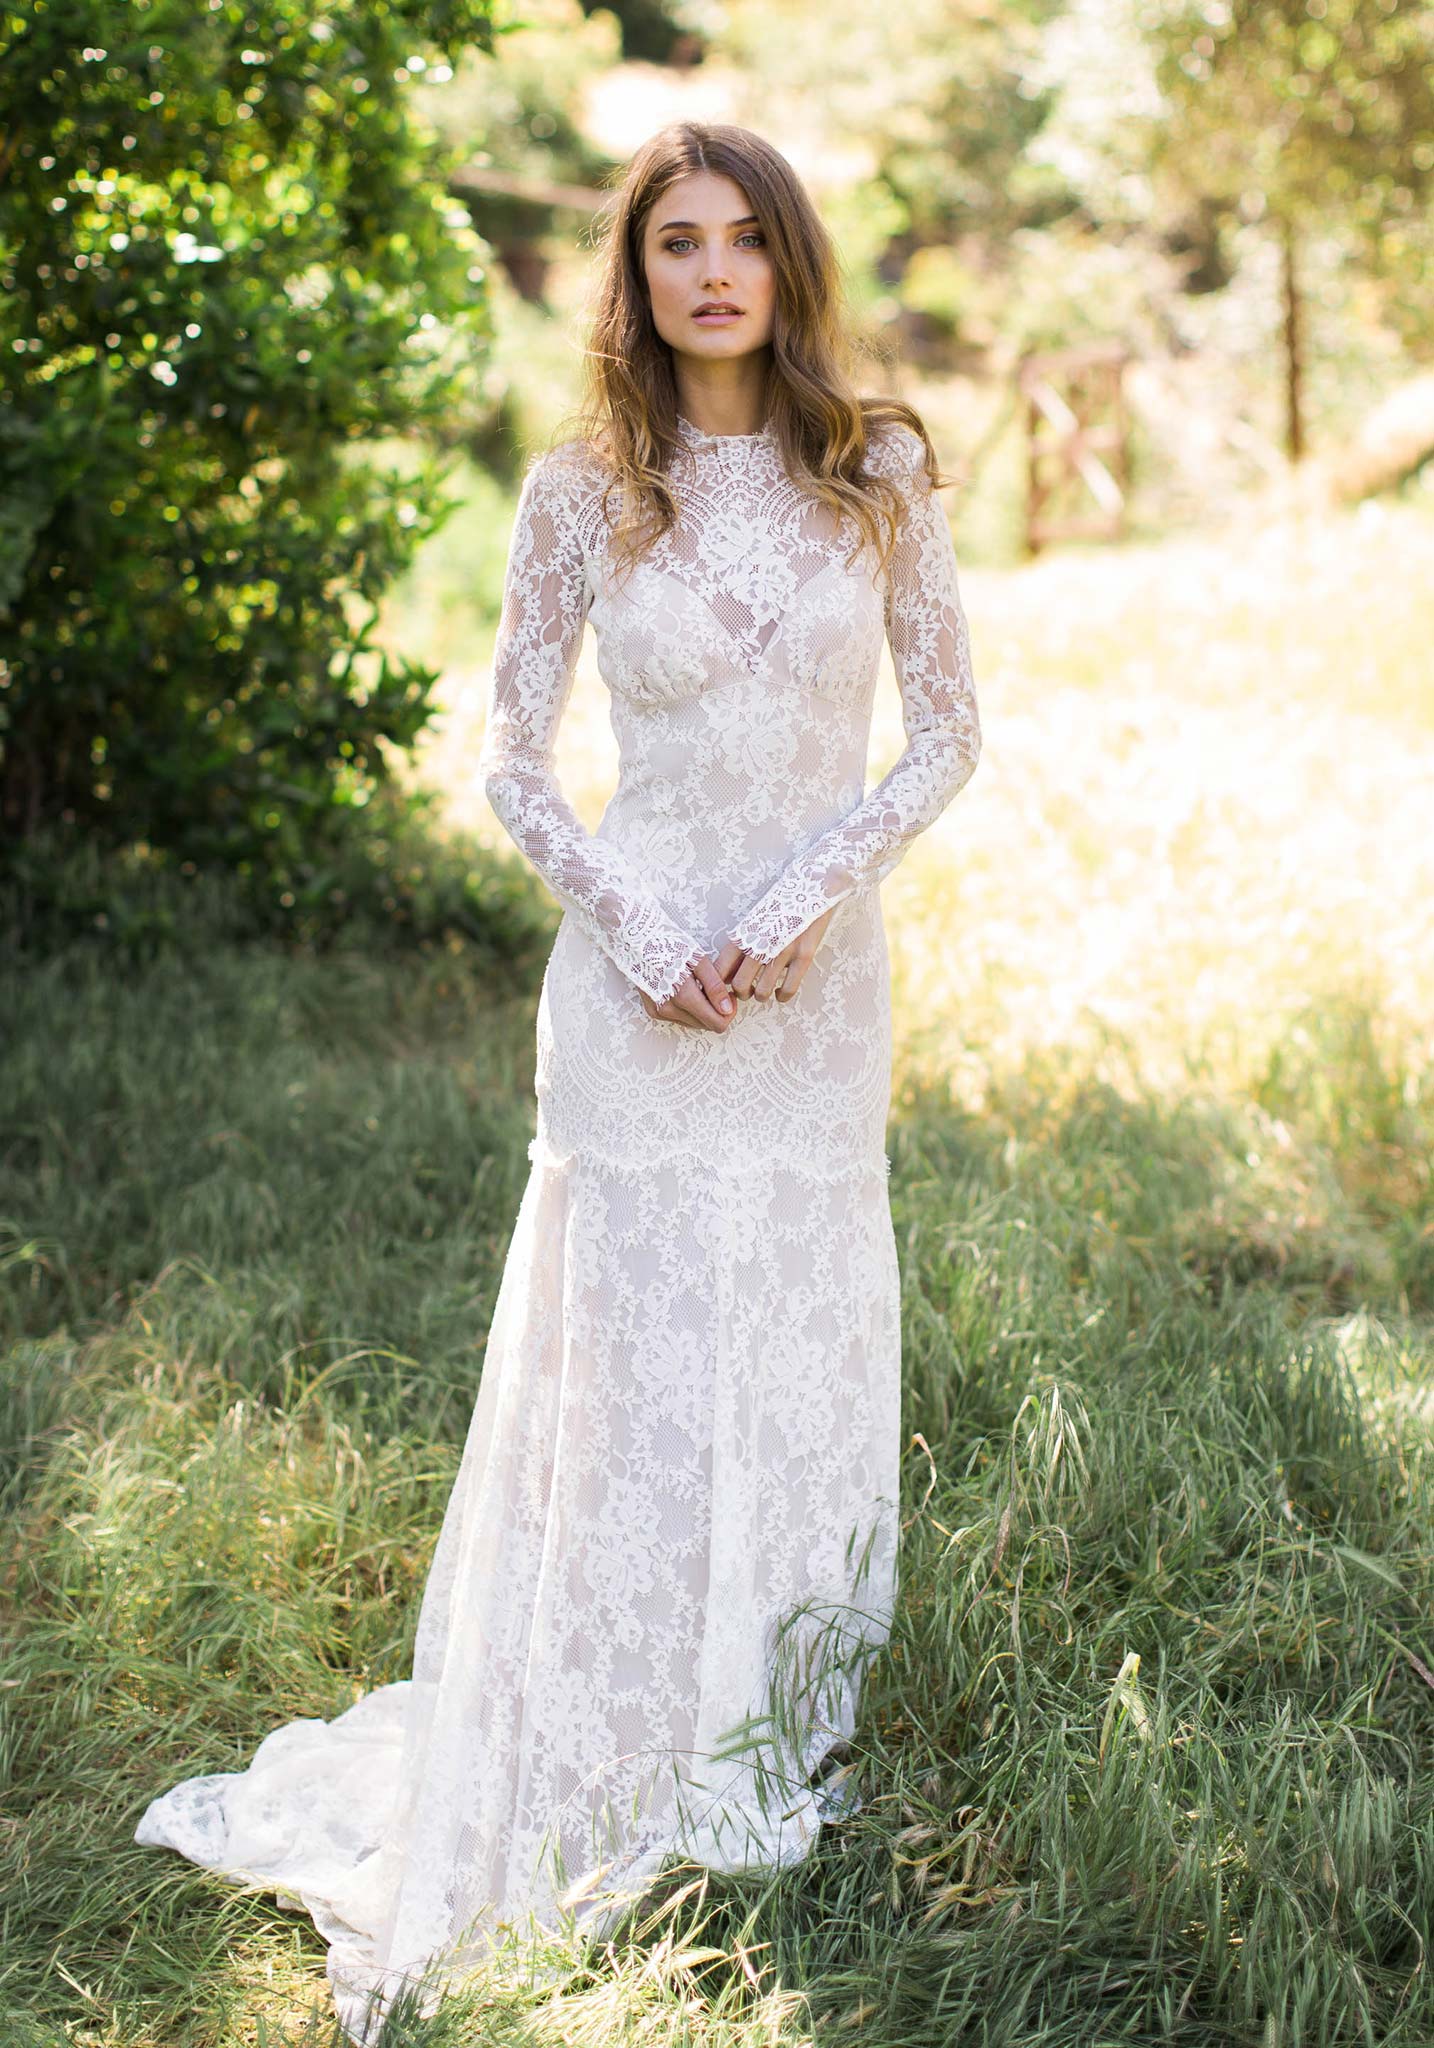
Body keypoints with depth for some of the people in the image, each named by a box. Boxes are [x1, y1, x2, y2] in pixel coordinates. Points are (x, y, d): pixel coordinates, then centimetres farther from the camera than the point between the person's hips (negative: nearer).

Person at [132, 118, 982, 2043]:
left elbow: (949, 725, 3)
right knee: (628, 1352, 1)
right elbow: (512, 755, 3)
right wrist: (636, 926, -11)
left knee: (803, 1342, 9)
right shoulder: (582, 492, -2)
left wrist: (816, 884, -11)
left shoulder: (877, 469, 1)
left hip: (822, 969, 2)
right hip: (641, 975, -2)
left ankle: (783, 1746, 28)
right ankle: (609, 1776, 16)